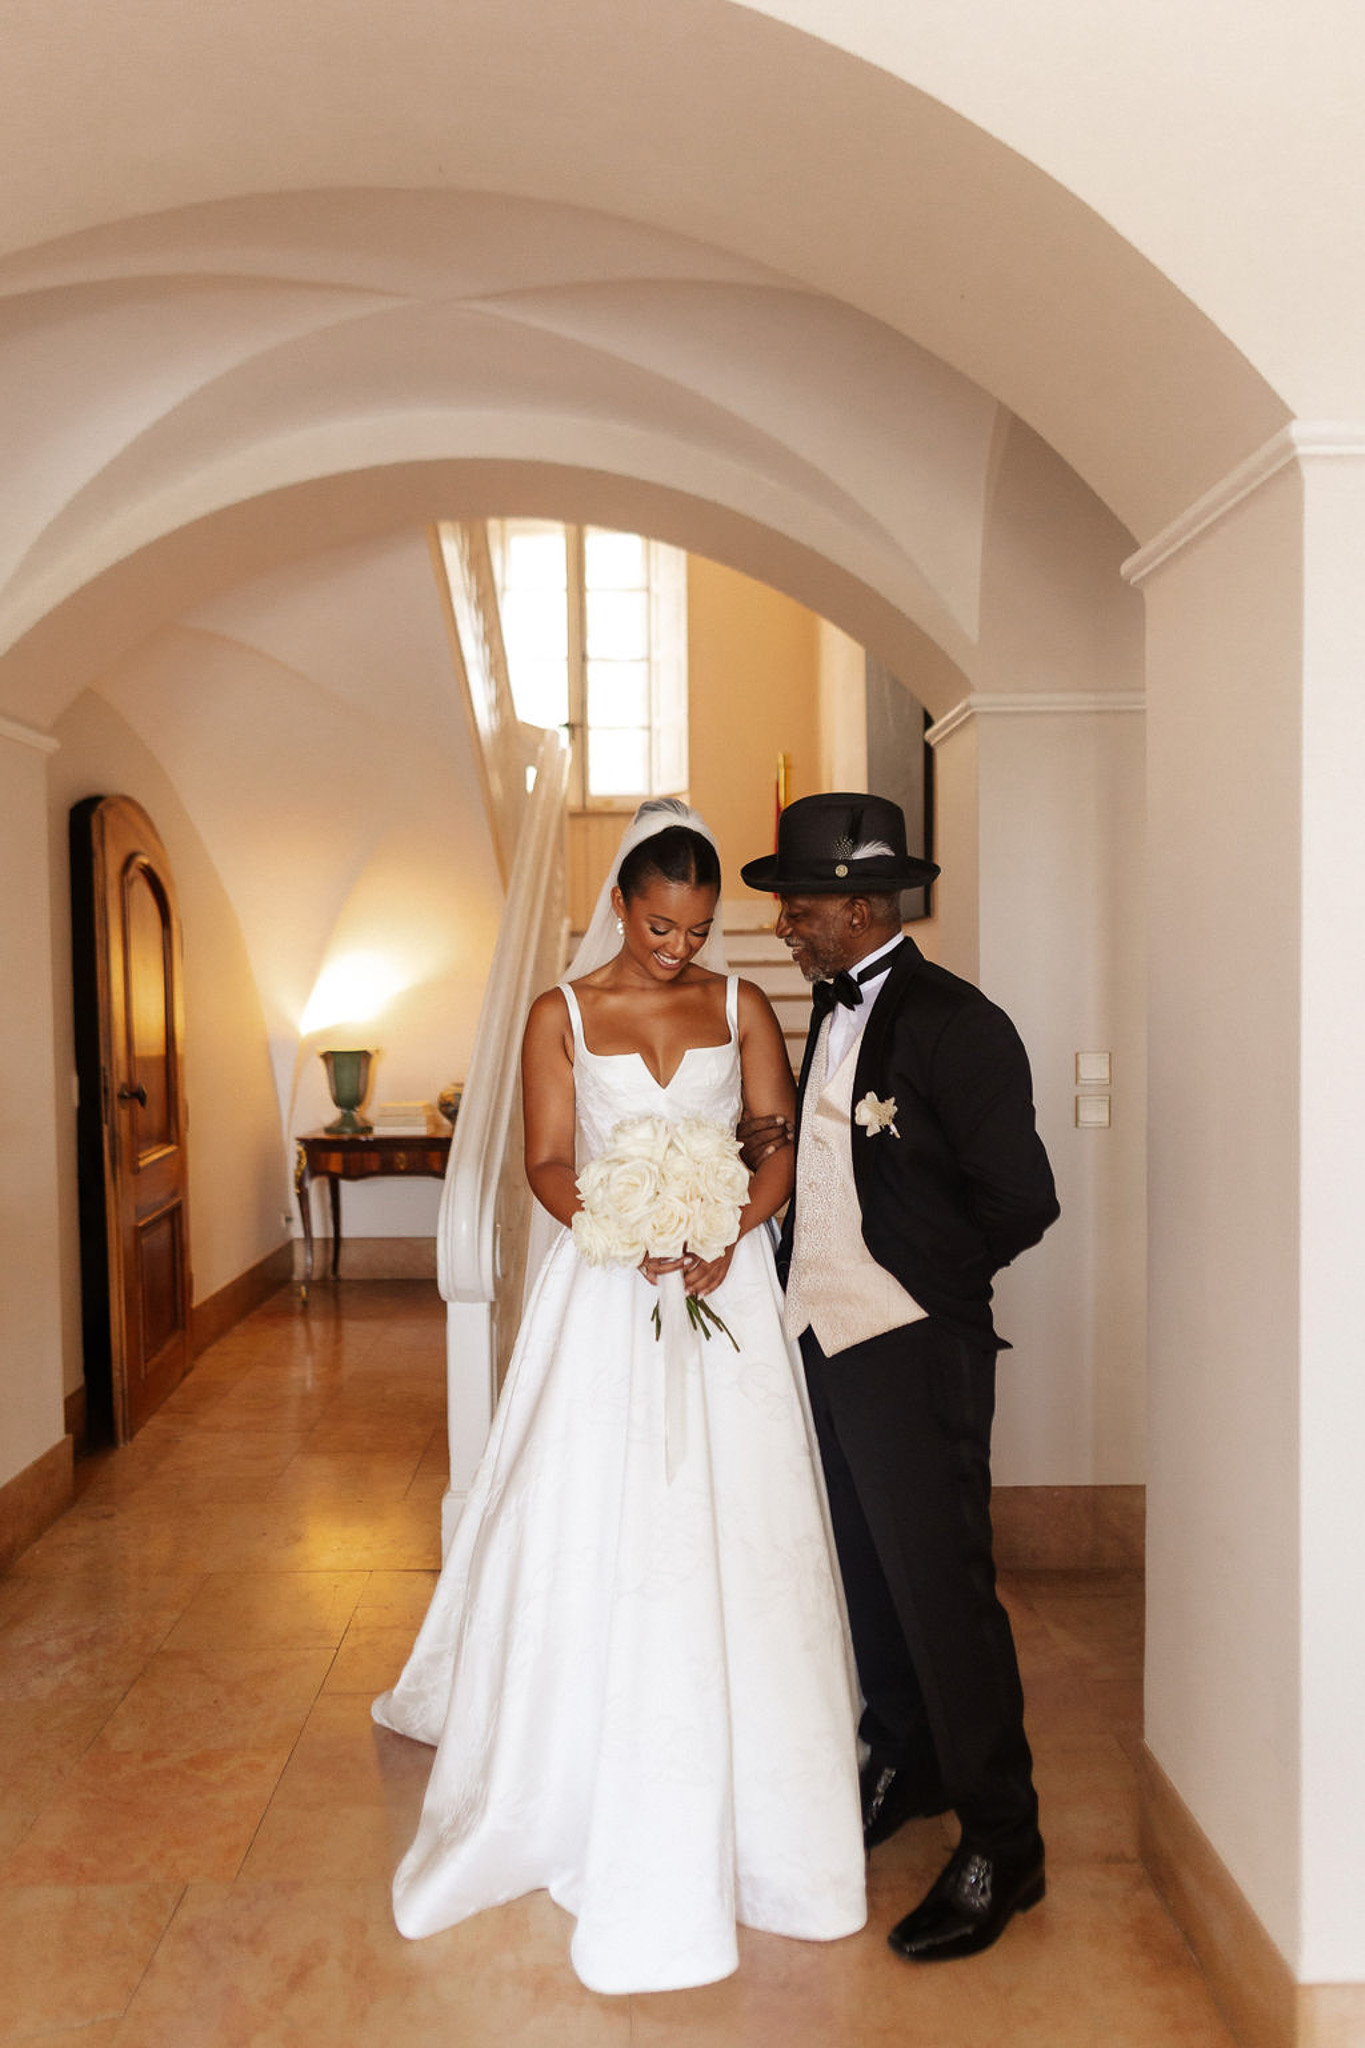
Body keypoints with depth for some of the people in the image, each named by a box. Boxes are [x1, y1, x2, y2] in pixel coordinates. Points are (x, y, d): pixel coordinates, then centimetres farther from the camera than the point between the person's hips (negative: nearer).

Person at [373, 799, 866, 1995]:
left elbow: (781, 1144, 0)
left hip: (725, 1282, 1)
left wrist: (723, 1236, -17)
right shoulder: (561, 1015, 1)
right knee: (590, 1533, 3)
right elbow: (548, 1163, -3)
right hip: (604, 1291, -1)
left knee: (735, 1533, 5)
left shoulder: (740, 1006, 5)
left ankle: (746, 1801, 23)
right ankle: (583, 1795, 23)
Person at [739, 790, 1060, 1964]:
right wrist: (774, 1145, -1)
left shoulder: (956, 1024, -17)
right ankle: (909, 1765, 42)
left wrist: (926, 1282, -4)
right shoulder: (833, 1012, 10)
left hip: (910, 1352, -8)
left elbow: (1020, 1201, -16)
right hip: (825, 1339, 8)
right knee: (868, 1576, 21)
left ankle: (1002, 1847, 19)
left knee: (941, 1589, 1)